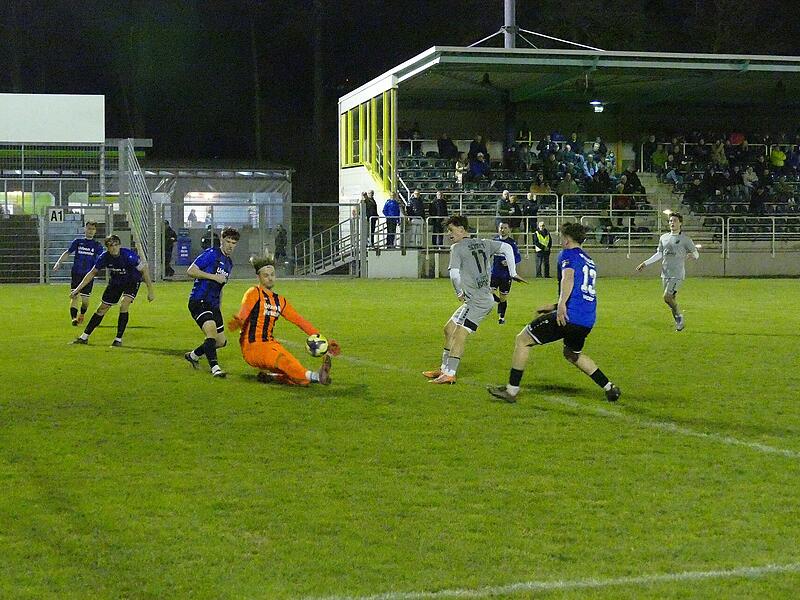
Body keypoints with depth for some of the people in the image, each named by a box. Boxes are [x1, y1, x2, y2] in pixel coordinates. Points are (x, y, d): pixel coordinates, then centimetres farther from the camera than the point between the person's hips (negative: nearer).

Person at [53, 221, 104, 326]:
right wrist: (59, 262, -5)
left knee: (85, 299, 2)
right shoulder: (78, 242, 7)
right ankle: (73, 318, -25)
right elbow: (67, 252, 7)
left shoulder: (97, 245, 6)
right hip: (76, 274, 0)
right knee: (74, 296, -15)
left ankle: (82, 315, 32)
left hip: (88, 275, 0)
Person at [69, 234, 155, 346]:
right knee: (102, 308, 6)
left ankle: (119, 339, -14)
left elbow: (144, 269, -21)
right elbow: (92, 273, -6)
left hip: (132, 282, -4)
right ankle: (84, 337, 17)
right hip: (115, 282, 4)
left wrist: (150, 291, -20)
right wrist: (77, 289, -8)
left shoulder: (129, 255, -32)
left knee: (124, 306, -25)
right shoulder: (104, 257, -21)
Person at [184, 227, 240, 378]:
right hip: (198, 301, -8)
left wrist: (219, 307, 22)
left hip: (213, 304, 8)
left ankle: (193, 355, 30)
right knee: (211, 330, -28)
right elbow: (190, 271, -15)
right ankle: (215, 368, -28)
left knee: (221, 341, 9)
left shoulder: (229, 263, 17)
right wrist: (214, 276, -17)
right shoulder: (211, 254, -9)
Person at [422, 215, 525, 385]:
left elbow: (454, 274, -17)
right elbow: (507, 248, 19)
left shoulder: (457, 248, -7)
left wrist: (459, 293, 0)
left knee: (459, 334, -16)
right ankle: (445, 369, 18)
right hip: (485, 298, 9)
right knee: (449, 328, 15)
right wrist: (513, 273, 20)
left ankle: (449, 374, -25)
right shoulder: (483, 244, 17)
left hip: (477, 300, -9)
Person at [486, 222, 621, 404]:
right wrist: (554, 306, 38)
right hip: (587, 321, 8)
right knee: (572, 354, 34)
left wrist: (561, 304, -36)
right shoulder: (589, 261, 24)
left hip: (568, 317, -8)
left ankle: (511, 390, 1)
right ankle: (609, 388, 29)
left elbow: (568, 277, -22)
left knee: (522, 340, 2)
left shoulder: (568, 254, -1)